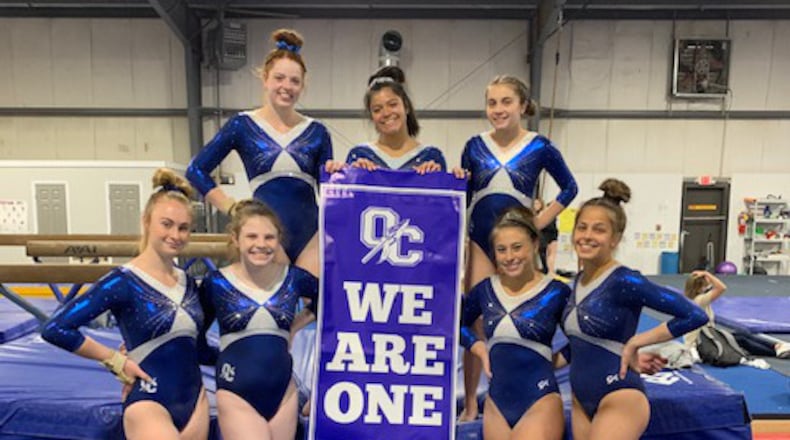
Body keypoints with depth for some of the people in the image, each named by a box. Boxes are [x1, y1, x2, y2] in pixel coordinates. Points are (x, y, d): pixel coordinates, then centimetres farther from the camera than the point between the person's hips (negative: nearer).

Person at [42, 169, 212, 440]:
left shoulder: (189, 283, 7)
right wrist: (117, 361, -11)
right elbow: (55, 329, -17)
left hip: (195, 400, 6)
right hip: (149, 403, -6)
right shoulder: (124, 281, -12)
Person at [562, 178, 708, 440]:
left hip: (619, 400, -7)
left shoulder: (624, 281, -17)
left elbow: (695, 316, -22)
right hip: (581, 401, 8)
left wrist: (635, 343, -16)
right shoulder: (578, 281, 6)